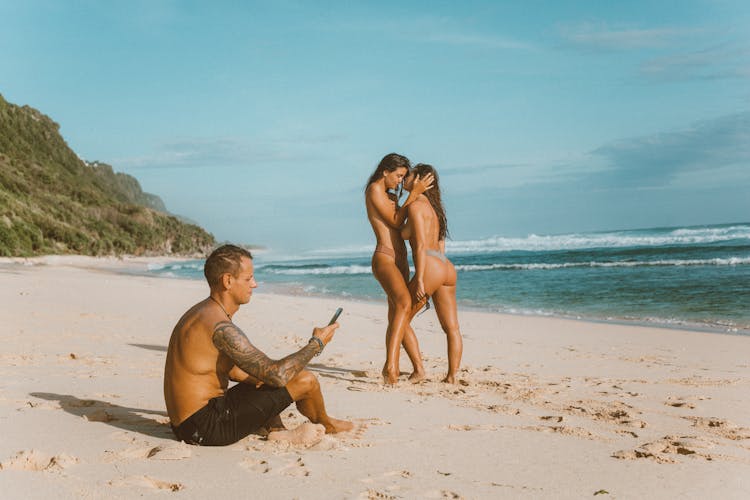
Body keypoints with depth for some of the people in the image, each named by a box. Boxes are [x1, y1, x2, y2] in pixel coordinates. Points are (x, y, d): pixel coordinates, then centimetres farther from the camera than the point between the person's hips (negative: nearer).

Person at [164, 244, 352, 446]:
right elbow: (277, 375, -25)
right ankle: (325, 425, 24)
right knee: (306, 380, -5)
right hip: (209, 427, -10)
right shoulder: (220, 328, -22)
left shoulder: (202, 313, 11)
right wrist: (317, 344, -10)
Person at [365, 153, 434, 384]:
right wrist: (414, 193, -9)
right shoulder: (374, 190, -4)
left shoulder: (392, 197, 24)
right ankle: (390, 365, -43)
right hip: (384, 259, -10)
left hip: (400, 261, 10)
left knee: (396, 317, 11)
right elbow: (395, 222, -9)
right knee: (404, 304, -31)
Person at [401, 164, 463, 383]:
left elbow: (421, 246, -16)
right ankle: (452, 376, 6)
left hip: (430, 269, -9)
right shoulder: (432, 206, 20)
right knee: (452, 328, 5)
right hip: (447, 268, 9)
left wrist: (419, 280, -20)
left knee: (401, 320, 6)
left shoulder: (415, 205, -8)